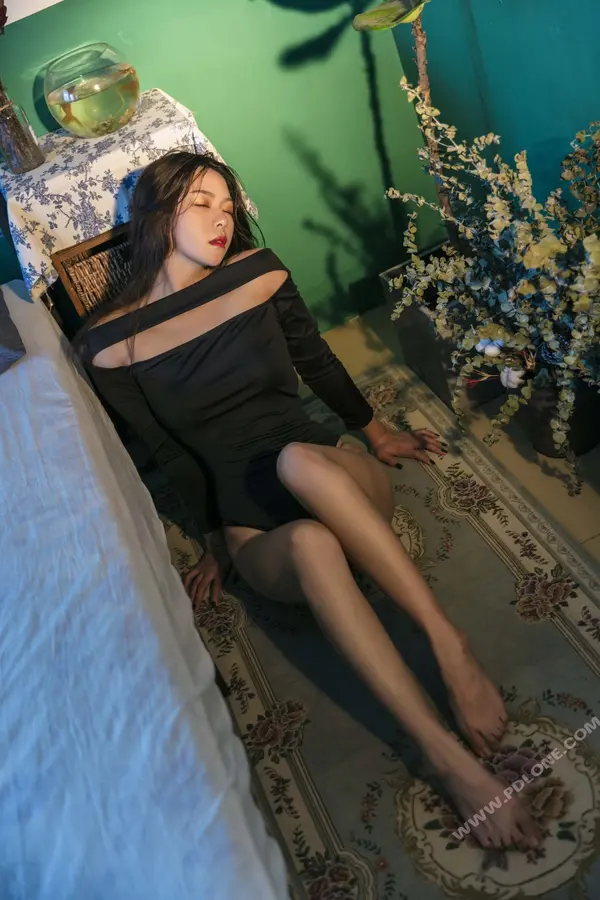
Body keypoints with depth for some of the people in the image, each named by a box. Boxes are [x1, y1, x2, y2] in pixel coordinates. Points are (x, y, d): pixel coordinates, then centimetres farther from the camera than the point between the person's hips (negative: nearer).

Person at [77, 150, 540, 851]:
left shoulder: (259, 272, 3)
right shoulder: (110, 346, 0)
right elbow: (170, 454, 6)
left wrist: (377, 436, 22)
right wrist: (214, 540, 10)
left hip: (343, 482, 2)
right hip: (261, 537, -1)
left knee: (298, 458, -35)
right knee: (313, 544, -37)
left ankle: (449, 644, -28)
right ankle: (451, 760, -33)